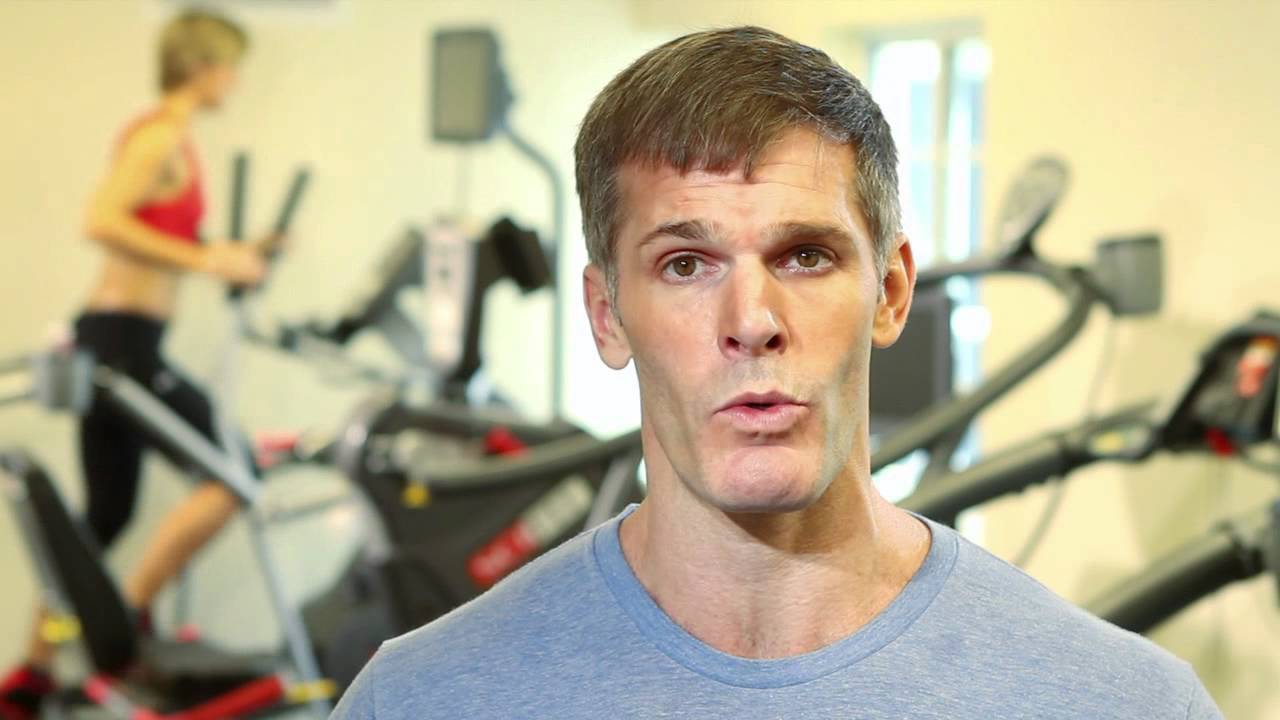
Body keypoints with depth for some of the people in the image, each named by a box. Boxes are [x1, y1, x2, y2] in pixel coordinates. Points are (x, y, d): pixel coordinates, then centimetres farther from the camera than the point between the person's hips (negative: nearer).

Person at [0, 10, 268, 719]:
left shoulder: (169, 139, 17)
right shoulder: (161, 137, -12)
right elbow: (101, 222, -24)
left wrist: (229, 257, 14)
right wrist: (203, 260, -23)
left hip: (111, 341, 10)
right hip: (123, 339, -10)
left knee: (104, 514, 14)